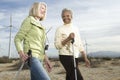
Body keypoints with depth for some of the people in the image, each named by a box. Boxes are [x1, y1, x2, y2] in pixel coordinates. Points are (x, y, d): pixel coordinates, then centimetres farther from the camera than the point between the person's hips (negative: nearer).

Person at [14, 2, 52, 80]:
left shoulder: (40, 25, 21)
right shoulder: (29, 20, -1)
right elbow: (17, 38, -6)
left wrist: (46, 60, 18)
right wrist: (21, 53, -22)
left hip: (39, 58, 8)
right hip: (32, 56, -8)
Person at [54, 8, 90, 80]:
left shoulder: (76, 29, 14)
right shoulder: (60, 29, -4)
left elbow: (80, 44, 16)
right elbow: (57, 45, -11)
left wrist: (85, 58, 12)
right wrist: (68, 39, -22)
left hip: (75, 57, 6)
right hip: (66, 56, -6)